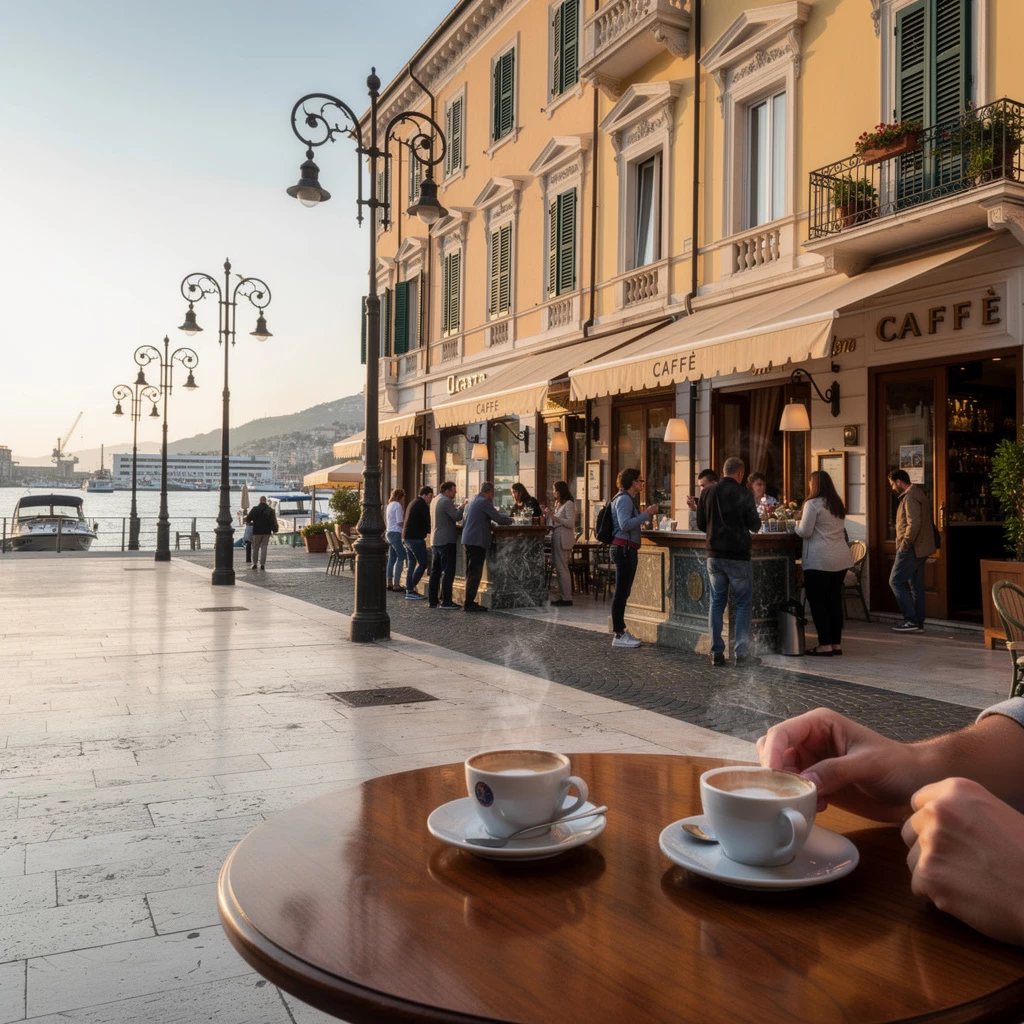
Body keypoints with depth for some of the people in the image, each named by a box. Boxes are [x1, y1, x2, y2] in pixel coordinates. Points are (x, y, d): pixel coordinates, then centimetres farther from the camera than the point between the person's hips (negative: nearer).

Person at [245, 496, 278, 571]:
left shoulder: (255, 508, -5)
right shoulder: (270, 510, 0)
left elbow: (248, 518, -1)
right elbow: (274, 521, 0)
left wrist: (247, 521, 21)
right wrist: (274, 530, 10)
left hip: (257, 531, -1)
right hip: (267, 532, 1)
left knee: (255, 548, 10)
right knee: (264, 547, 4)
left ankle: (254, 563, 10)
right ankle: (262, 564, -1)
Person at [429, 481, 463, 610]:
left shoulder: (435, 500, 15)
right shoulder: (446, 501, -15)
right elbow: (457, 517, -17)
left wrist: (457, 507, 13)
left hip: (436, 540, 10)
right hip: (446, 540, -10)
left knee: (435, 571, 12)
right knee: (448, 571, -7)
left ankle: (432, 600, 15)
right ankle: (446, 601, -7)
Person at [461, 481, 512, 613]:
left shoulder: (473, 501, 18)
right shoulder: (485, 502, -9)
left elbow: (463, 522, 26)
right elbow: (498, 519, -13)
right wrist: (509, 519, 7)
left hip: (467, 541, 9)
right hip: (477, 541, -9)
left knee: (471, 573, 13)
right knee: (475, 574, -8)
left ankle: (469, 602, 15)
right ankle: (470, 603, -8)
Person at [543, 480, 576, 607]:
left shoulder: (569, 504, -7)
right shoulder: (558, 504, 19)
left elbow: (570, 523, -15)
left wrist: (554, 517, -17)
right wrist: (548, 515, 8)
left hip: (563, 538, -9)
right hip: (556, 537, 9)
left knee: (562, 569, -9)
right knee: (558, 569, 9)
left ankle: (567, 599, -6)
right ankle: (562, 597, 13)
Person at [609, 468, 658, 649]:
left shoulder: (627, 499, 21)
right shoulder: (624, 499, -11)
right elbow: (625, 524, -23)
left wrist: (646, 515, 19)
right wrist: (646, 514, -18)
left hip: (627, 550, 11)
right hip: (624, 549, -11)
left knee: (623, 592, 13)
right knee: (621, 592, -9)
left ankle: (621, 630, 19)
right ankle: (618, 636, -7)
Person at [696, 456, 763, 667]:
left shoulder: (707, 492, 2)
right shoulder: (743, 494, -10)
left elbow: (701, 524, 8)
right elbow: (755, 526, -5)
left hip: (714, 555, 4)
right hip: (738, 555, -4)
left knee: (716, 603, 10)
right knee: (743, 604, 5)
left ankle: (716, 653, 11)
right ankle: (742, 653, 3)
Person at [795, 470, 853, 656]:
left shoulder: (812, 504, -9)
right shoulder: (838, 504, 15)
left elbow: (805, 532, -10)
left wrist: (797, 525, 10)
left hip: (819, 561, -7)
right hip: (841, 559, 7)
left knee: (817, 602, 0)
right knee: (835, 601, 11)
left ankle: (825, 645, -1)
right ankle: (836, 644, 14)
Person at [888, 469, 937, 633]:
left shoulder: (910, 496, -15)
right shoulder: (919, 494, 17)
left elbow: (914, 524, -26)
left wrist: (904, 544, -18)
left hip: (911, 549, -10)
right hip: (921, 548, 10)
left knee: (896, 581, -5)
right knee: (916, 585, 11)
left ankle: (911, 620, -7)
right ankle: (918, 623, 13)